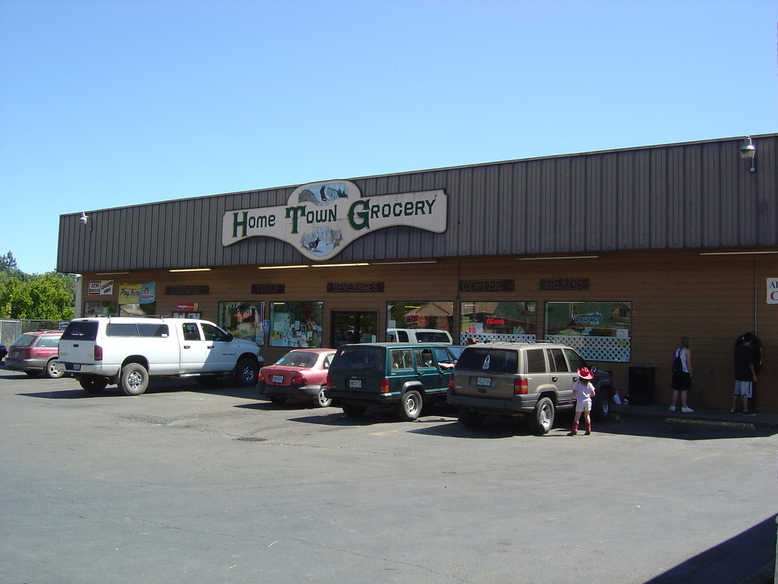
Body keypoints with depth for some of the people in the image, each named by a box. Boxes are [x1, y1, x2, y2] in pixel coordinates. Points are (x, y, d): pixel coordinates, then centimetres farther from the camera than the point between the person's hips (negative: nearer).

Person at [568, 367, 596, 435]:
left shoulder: (577, 383, -7)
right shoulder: (589, 384, 4)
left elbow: (574, 392, -13)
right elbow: (593, 394, 6)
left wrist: (571, 399, -2)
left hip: (580, 401, -4)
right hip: (588, 401, 4)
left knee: (577, 416, -3)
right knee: (587, 416, 16)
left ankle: (574, 430, -10)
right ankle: (588, 430, 16)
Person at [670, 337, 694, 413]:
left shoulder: (676, 350, 10)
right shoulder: (687, 351, -8)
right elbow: (688, 363, -12)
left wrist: (673, 372, 16)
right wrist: (690, 373, -8)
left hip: (676, 372, 5)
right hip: (685, 372, -5)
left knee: (676, 389, 9)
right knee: (684, 390, -1)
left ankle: (673, 406, 12)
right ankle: (684, 407, 0)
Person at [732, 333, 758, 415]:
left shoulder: (738, 348, 6)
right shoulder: (749, 349, -14)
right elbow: (751, 364, -16)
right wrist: (754, 375, -11)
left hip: (738, 375, 7)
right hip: (747, 375, -7)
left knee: (736, 393, 12)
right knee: (745, 393, -3)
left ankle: (733, 409, 18)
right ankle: (745, 410, 0)